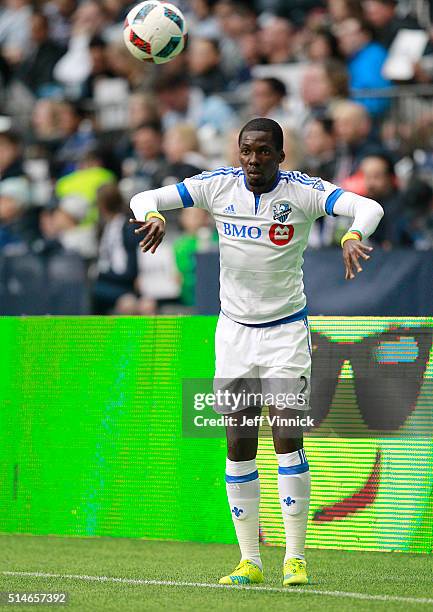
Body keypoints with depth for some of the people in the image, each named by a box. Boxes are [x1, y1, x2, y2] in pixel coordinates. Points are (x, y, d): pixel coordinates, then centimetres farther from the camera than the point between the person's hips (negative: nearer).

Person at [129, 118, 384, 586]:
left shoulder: (302, 192, -12)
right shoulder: (218, 186, -4)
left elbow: (368, 207, -23)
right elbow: (146, 199, -3)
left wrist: (353, 236, -45)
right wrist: (153, 216, -27)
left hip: (286, 328, -3)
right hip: (235, 328, 3)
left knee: (287, 437, -12)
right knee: (238, 443, 2)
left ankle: (295, 556, -5)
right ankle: (249, 561, 8)